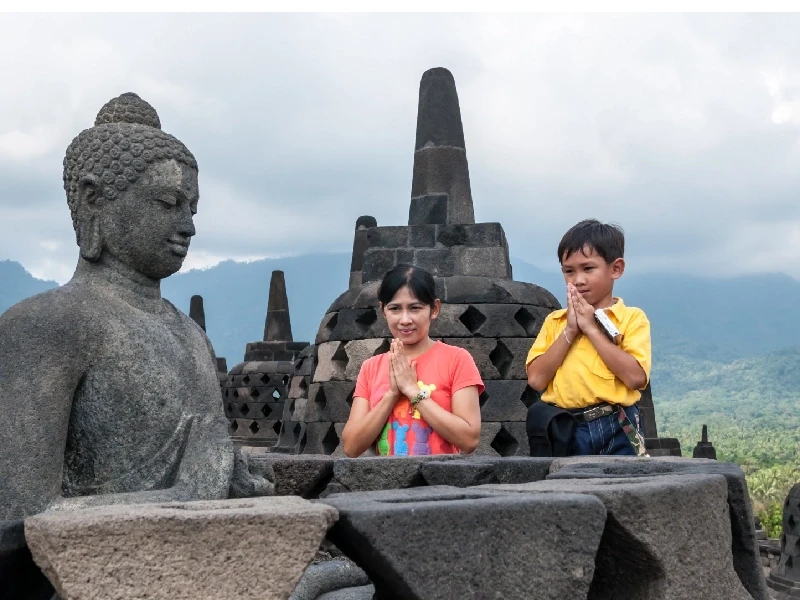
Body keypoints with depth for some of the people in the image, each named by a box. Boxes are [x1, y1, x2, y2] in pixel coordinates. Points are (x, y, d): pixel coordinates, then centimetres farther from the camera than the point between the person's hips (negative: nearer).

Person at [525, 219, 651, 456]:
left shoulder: (632, 318, 1)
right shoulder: (554, 321, 11)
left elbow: (636, 376, -14)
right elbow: (536, 380, 0)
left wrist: (591, 328, -10)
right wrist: (570, 330, -6)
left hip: (616, 432, -3)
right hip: (563, 431, 3)